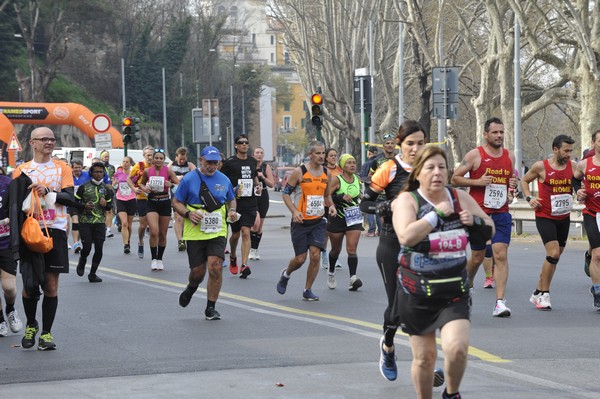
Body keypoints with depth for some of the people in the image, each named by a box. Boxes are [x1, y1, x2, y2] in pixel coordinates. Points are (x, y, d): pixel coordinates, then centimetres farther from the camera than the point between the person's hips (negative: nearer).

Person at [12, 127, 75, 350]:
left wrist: (48, 192, -18)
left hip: (55, 231, 0)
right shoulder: (21, 170, 8)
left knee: (51, 283, -2)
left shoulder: (62, 168, 7)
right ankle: (31, 326, 22)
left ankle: (46, 333, 5)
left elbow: (70, 198, -3)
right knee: (29, 282, 0)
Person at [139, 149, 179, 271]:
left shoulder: (168, 171, -4)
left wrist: (171, 184, -21)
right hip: (152, 203, 0)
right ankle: (154, 259, -4)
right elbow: (141, 183, 16)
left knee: (162, 234, 9)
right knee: (154, 232, -17)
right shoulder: (147, 171, 0)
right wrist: (144, 188, -6)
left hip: (165, 202, 0)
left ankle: (160, 259, 25)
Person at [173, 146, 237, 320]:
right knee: (197, 271, 3)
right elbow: (176, 202, 3)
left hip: (217, 232, 1)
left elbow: (231, 200, 22)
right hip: (195, 233, -1)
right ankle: (191, 288, 42)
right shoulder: (189, 179, -2)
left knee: (215, 267, -13)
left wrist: (232, 210, 0)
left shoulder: (224, 180, 7)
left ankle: (210, 308, 0)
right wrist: (188, 213, -15)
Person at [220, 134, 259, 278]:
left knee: (246, 233, -10)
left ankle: (244, 265, -16)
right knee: (235, 234, 10)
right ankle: (232, 257, 39)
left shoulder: (253, 161, 11)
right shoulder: (229, 162, -3)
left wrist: (257, 185, 8)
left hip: (250, 203, 2)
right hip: (235, 203, -2)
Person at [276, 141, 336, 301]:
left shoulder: (326, 173, 7)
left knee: (315, 255, -9)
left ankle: (307, 290, 6)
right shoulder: (299, 172, -8)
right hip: (301, 221, -4)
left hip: (318, 221, 4)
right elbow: (285, 193, -4)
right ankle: (286, 274, 33)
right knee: (300, 258, -1)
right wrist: (294, 211, -18)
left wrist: (331, 206, 1)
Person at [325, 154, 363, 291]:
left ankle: (353, 278, -21)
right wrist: (341, 197, -28)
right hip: (337, 219, -3)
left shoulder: (357, 179, 6)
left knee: (352, 249, -11)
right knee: (336, 250, 13)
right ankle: (331, 273, 40)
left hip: (354, 219, 3)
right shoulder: (336, 180, -11)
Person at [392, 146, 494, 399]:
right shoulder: (407, 200, -9)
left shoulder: (460, 197, 4)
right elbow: (406, 236, -28)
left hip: (454, 290, 2)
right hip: (417, 290, -2)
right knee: (424, 356, 6)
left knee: (457, 348, -17)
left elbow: (489, 230, 14)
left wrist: (474, 221, -7)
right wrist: (437, 213, -22)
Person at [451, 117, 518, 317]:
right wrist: (477, 182, -16)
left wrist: (514, 183, 1)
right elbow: (455, 179, -3)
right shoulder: (475, 155, -4)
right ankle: (466, 286, 39)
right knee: (477, 257, 9)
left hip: (501, 214, 3)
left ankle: (500, 302, -15)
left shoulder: (509, 156, 9)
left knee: (501, 255, -11)